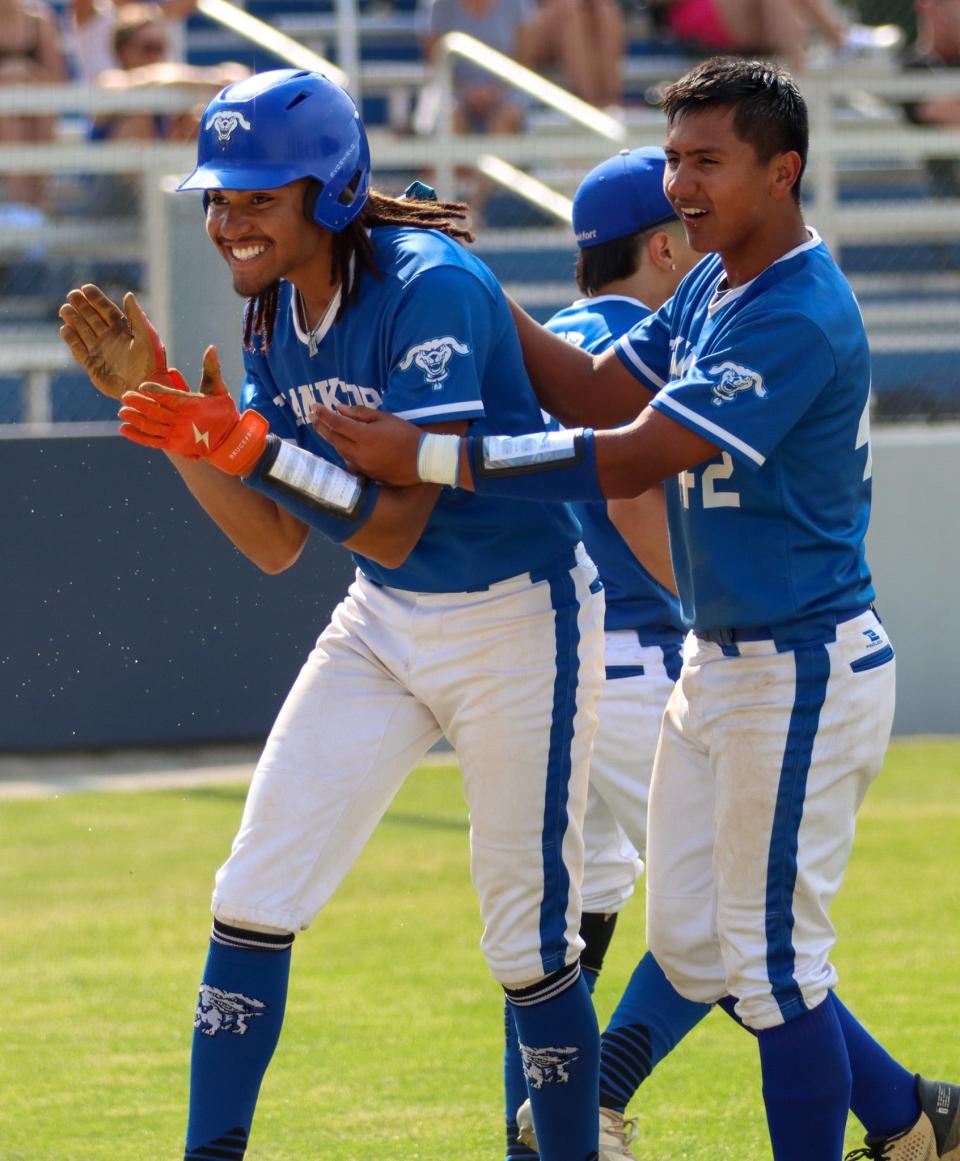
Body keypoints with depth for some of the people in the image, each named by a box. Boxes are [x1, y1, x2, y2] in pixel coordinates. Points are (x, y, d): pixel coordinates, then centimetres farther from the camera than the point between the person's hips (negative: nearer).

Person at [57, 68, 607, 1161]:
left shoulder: (431, 288, -24)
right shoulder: (272, 316, 0)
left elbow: (392, 527, -27)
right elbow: (277, 544, 1)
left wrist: (250, 447, -35)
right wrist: (157, 402, -6)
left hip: (520, 622, -7)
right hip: (386, 623, 7)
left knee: (528, 943, -1)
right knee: (254, 899, 0)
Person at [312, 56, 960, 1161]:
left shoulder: (799, 318, -23)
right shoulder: (715, 286, 9)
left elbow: (632, 461, -27)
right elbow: (598, 394, 11)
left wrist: (428, 457, -28)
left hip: (804, 674, -10)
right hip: (718, 664, 10)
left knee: (774, 958, -3)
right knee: (689, 944, 15)